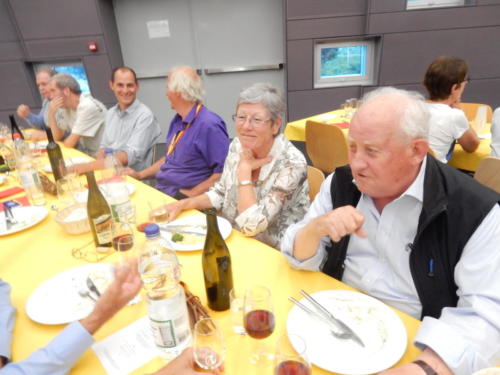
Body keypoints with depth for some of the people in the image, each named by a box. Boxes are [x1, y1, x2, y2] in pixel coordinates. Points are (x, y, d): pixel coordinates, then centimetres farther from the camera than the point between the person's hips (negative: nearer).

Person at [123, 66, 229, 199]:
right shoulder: (178, 120, 12)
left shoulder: (209, 124, -19)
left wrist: (192, 194, -20)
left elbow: (224, 172, -23)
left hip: (182, 200, -8)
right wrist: (140, 174, 15)